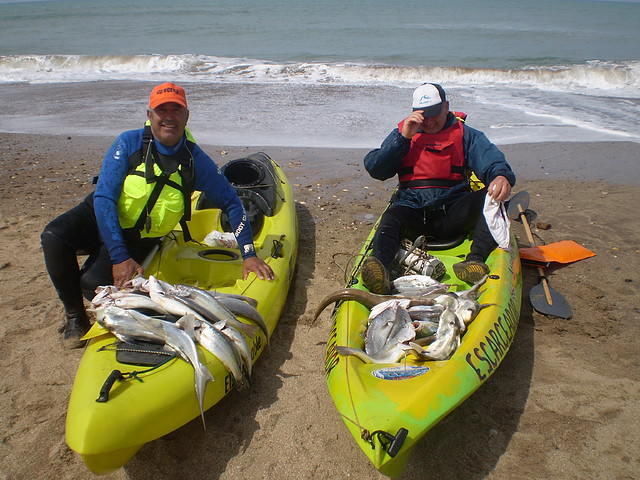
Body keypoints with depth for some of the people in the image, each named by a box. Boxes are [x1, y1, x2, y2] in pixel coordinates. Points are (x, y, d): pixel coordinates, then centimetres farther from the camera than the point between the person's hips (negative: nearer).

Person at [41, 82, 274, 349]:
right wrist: (119, 257, -28)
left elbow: (231, 203, -5)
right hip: (98, 217, 1)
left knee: (93, 283, -25)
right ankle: (74, 314, -1)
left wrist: (248, 254, -13)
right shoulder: (129, 143, -16)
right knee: (53, 237, -26)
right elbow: (103, 198, -20)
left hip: (138, 239, -1)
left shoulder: (196, 160, -12)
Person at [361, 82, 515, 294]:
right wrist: (404, 138, -6)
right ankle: (380, 263, -59)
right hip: (412, 210, 0)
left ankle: (475, 259, -42)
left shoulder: (465, 134, 15)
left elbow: (489, 158, -6)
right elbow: (374, 169, 4)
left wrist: (501, 175, -31)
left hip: (452, 214, 1)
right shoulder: (403, 132, 17)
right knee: (392, 217, -32)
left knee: (491, 195, -25)